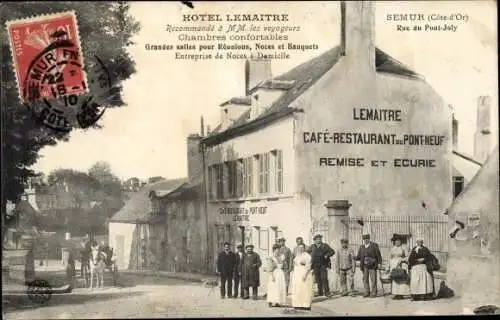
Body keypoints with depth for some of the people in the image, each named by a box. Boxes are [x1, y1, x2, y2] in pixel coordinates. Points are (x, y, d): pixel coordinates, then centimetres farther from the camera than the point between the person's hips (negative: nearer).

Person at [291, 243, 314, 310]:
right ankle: (298, 305, 10)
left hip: (304, 274, -7)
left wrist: (305, 274, -22)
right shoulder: (297, 255, 16)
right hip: (296, 274, 7)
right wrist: (293, 274, 13)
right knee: (297, 290, 6)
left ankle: (306, 305, -5)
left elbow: (308, 266, -12)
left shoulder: (307, 256, -6)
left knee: (305, 289, -7)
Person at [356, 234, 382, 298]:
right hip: (364, 266, 3)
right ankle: (367, 293, 7)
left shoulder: (374, 245, 0)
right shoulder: (361, 247, 11)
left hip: (372, 265, -3)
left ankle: (373, 293, 3)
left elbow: (378, 255, 0)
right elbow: (359, 256, 9)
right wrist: (354, 258, -10)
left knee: (373, 279, -3)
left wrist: (379, 263, -7)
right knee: (365, 279, 2)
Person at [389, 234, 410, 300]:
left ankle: (401, 294, -5)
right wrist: (389, 266, 13)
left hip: (401, 266, -5)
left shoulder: (403, 248, -1)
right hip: (394, 266, 5)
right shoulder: (392, 248, 14)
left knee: (401, 279, -7)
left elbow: (407, 257, -1)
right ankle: (395, 294, 2)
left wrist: (401, 260, -15)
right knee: (394, 279, 0)